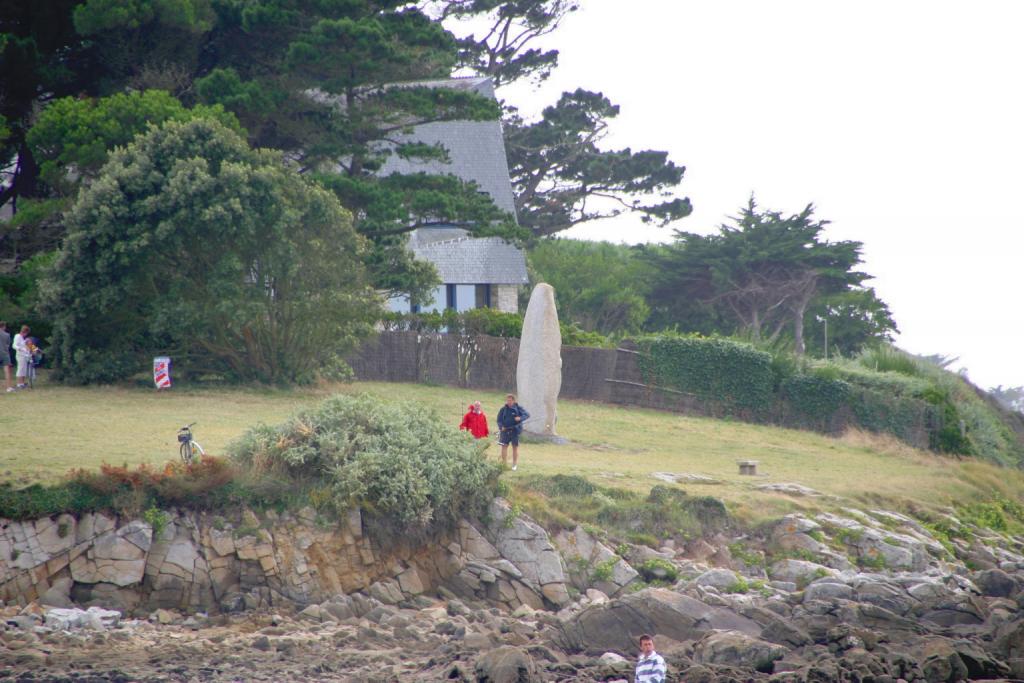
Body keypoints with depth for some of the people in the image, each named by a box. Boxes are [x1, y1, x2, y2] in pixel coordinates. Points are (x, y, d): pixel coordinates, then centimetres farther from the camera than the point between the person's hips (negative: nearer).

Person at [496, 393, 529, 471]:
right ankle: (504, 463, 4)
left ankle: (515, 464, 16)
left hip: (515, 430, -1)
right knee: (504, 446, -4)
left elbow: (527, 415, -7)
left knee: (515, 447, 6)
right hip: (505, 430, 1)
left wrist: (520, 418, -25)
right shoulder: (503, 409, 5)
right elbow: (499, 419, 9)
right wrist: (501, 426, -9)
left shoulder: (518, 408, -1)